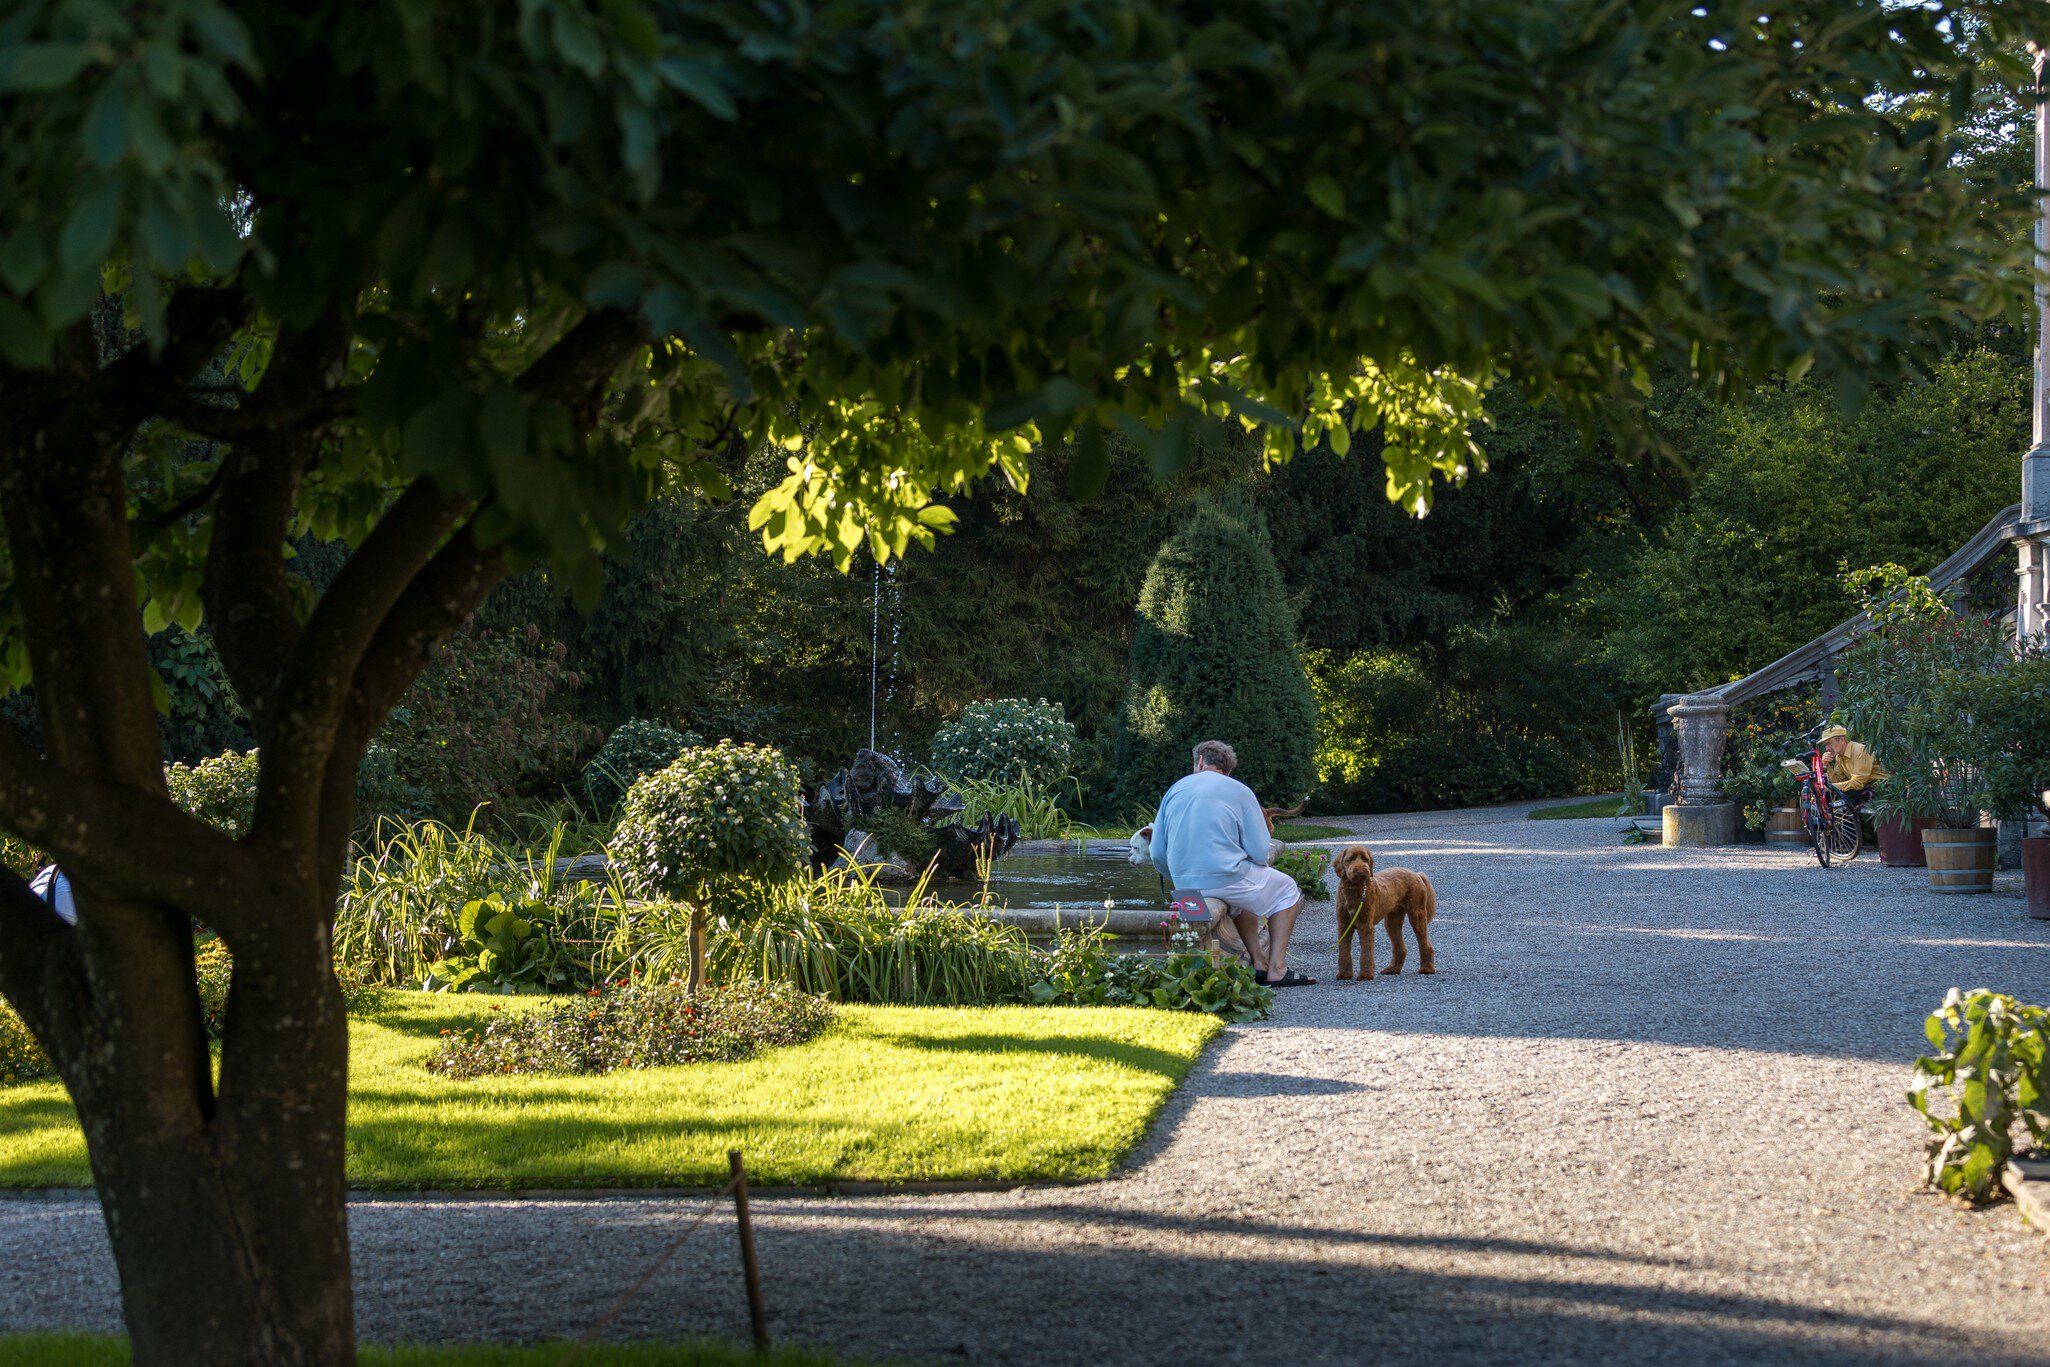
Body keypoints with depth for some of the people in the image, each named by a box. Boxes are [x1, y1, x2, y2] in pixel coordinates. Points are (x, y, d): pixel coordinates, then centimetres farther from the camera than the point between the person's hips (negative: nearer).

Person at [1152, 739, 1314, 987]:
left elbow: (1157, 855, 11)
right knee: (1287, 891, 19)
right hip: (1225, 875, -5)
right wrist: (1271, 854, 19)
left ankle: (1259, 962, 32)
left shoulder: (1176, 789, 12)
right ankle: (1276, 969, 10)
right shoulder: (1240, 792, 1)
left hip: (1184, 881, 5)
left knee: (1242, 893, 37)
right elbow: (1260, 853, -6)